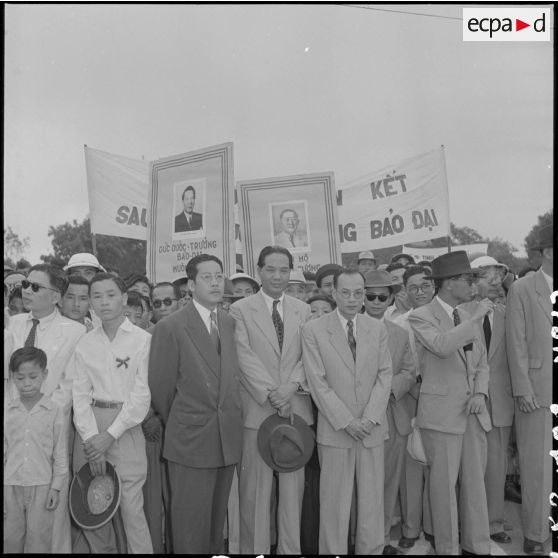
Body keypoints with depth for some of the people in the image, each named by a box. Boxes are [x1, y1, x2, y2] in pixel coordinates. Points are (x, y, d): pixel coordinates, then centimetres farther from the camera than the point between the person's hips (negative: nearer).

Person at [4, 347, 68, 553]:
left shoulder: (55, 412, -5)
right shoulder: (7, 413, 2)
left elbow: (60, 453, -2)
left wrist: (56, 488, -4)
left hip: (41, 485, -2)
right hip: (11, 485, 3)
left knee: (39, 540, 4)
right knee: (10, 539, 11)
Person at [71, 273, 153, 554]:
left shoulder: (142, 339, -4)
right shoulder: (84, 343, 7)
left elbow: (142, 395, -7)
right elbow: (80, 394, 2)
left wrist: (110, 435, -11)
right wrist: (91, 438, -9)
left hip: (126, 427, -3)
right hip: (89, 427, 4)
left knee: (131, 507, -5)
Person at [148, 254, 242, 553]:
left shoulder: (230, 322, 6)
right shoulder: (170, 326, -10)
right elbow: (160, 385, -4)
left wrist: (231, 417, 6)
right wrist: (174, 425, 6)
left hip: (228, 437, 5)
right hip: (191, 439, -5)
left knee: (217, 515, 18)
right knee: (191, 519, 7)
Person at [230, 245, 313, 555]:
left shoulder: (303, 310, 11)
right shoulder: (240, 309, 1)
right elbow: (245, 356, -7)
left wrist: (293, 384, -14)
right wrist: (270, 393, -15)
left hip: (296, 406, 3)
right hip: (257, 409, -3)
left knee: (293, 483, 10)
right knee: (255, 488, 4)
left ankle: (291, 548, 24)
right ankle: (254, 549, 19)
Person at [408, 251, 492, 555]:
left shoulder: (469, 319, 12)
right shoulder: (420, 317, -9)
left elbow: (481, 363, 17)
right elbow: (442, 346, -27)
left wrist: (480, 393, 0)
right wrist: (476, 318, -19)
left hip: (474, 412, 6)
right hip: (441, 412, -6)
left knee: (475, 482, 13)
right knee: (444, 484, 3)